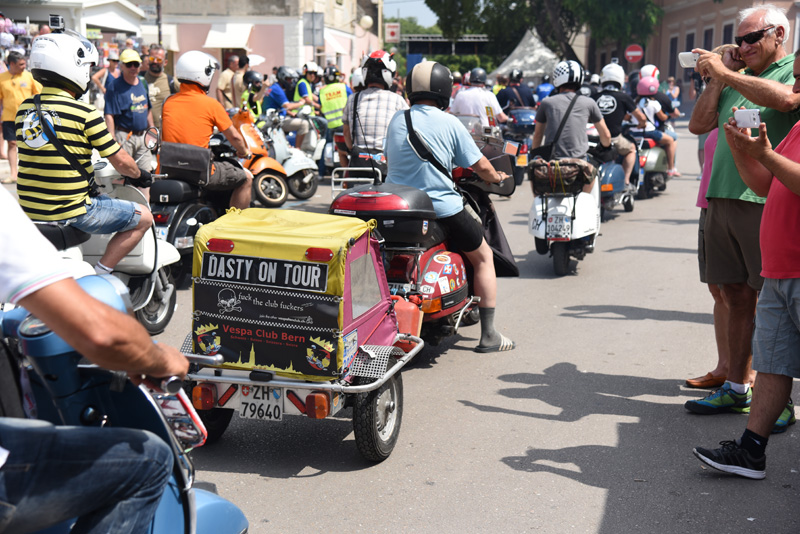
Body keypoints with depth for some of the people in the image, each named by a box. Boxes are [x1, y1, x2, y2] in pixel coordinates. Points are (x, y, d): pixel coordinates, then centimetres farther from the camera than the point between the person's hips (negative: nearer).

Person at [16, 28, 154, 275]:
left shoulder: (24, 109, 5)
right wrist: (141, 175, 13)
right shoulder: (85, 113, -15)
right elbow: (121, 162, -9)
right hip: (70, 214, -7)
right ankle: (97, 276, -2)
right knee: (143, 218, 7)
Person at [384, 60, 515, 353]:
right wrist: (496, 177, 20)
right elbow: (481, 166, -2)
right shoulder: (449, 123, -6)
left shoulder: (396, 121, 7)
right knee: (483, 257, 14)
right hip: (442, 207, -5)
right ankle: (488, 335, 12)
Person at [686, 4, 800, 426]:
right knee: (736, 297, 11)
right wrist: (718, 77, 7)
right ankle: (736, 388, 19)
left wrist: (725, 72, -14)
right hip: (722, 199, 7)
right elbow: (698, 124, 15)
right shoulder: (737, 79, 20)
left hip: (766, 202, -6)